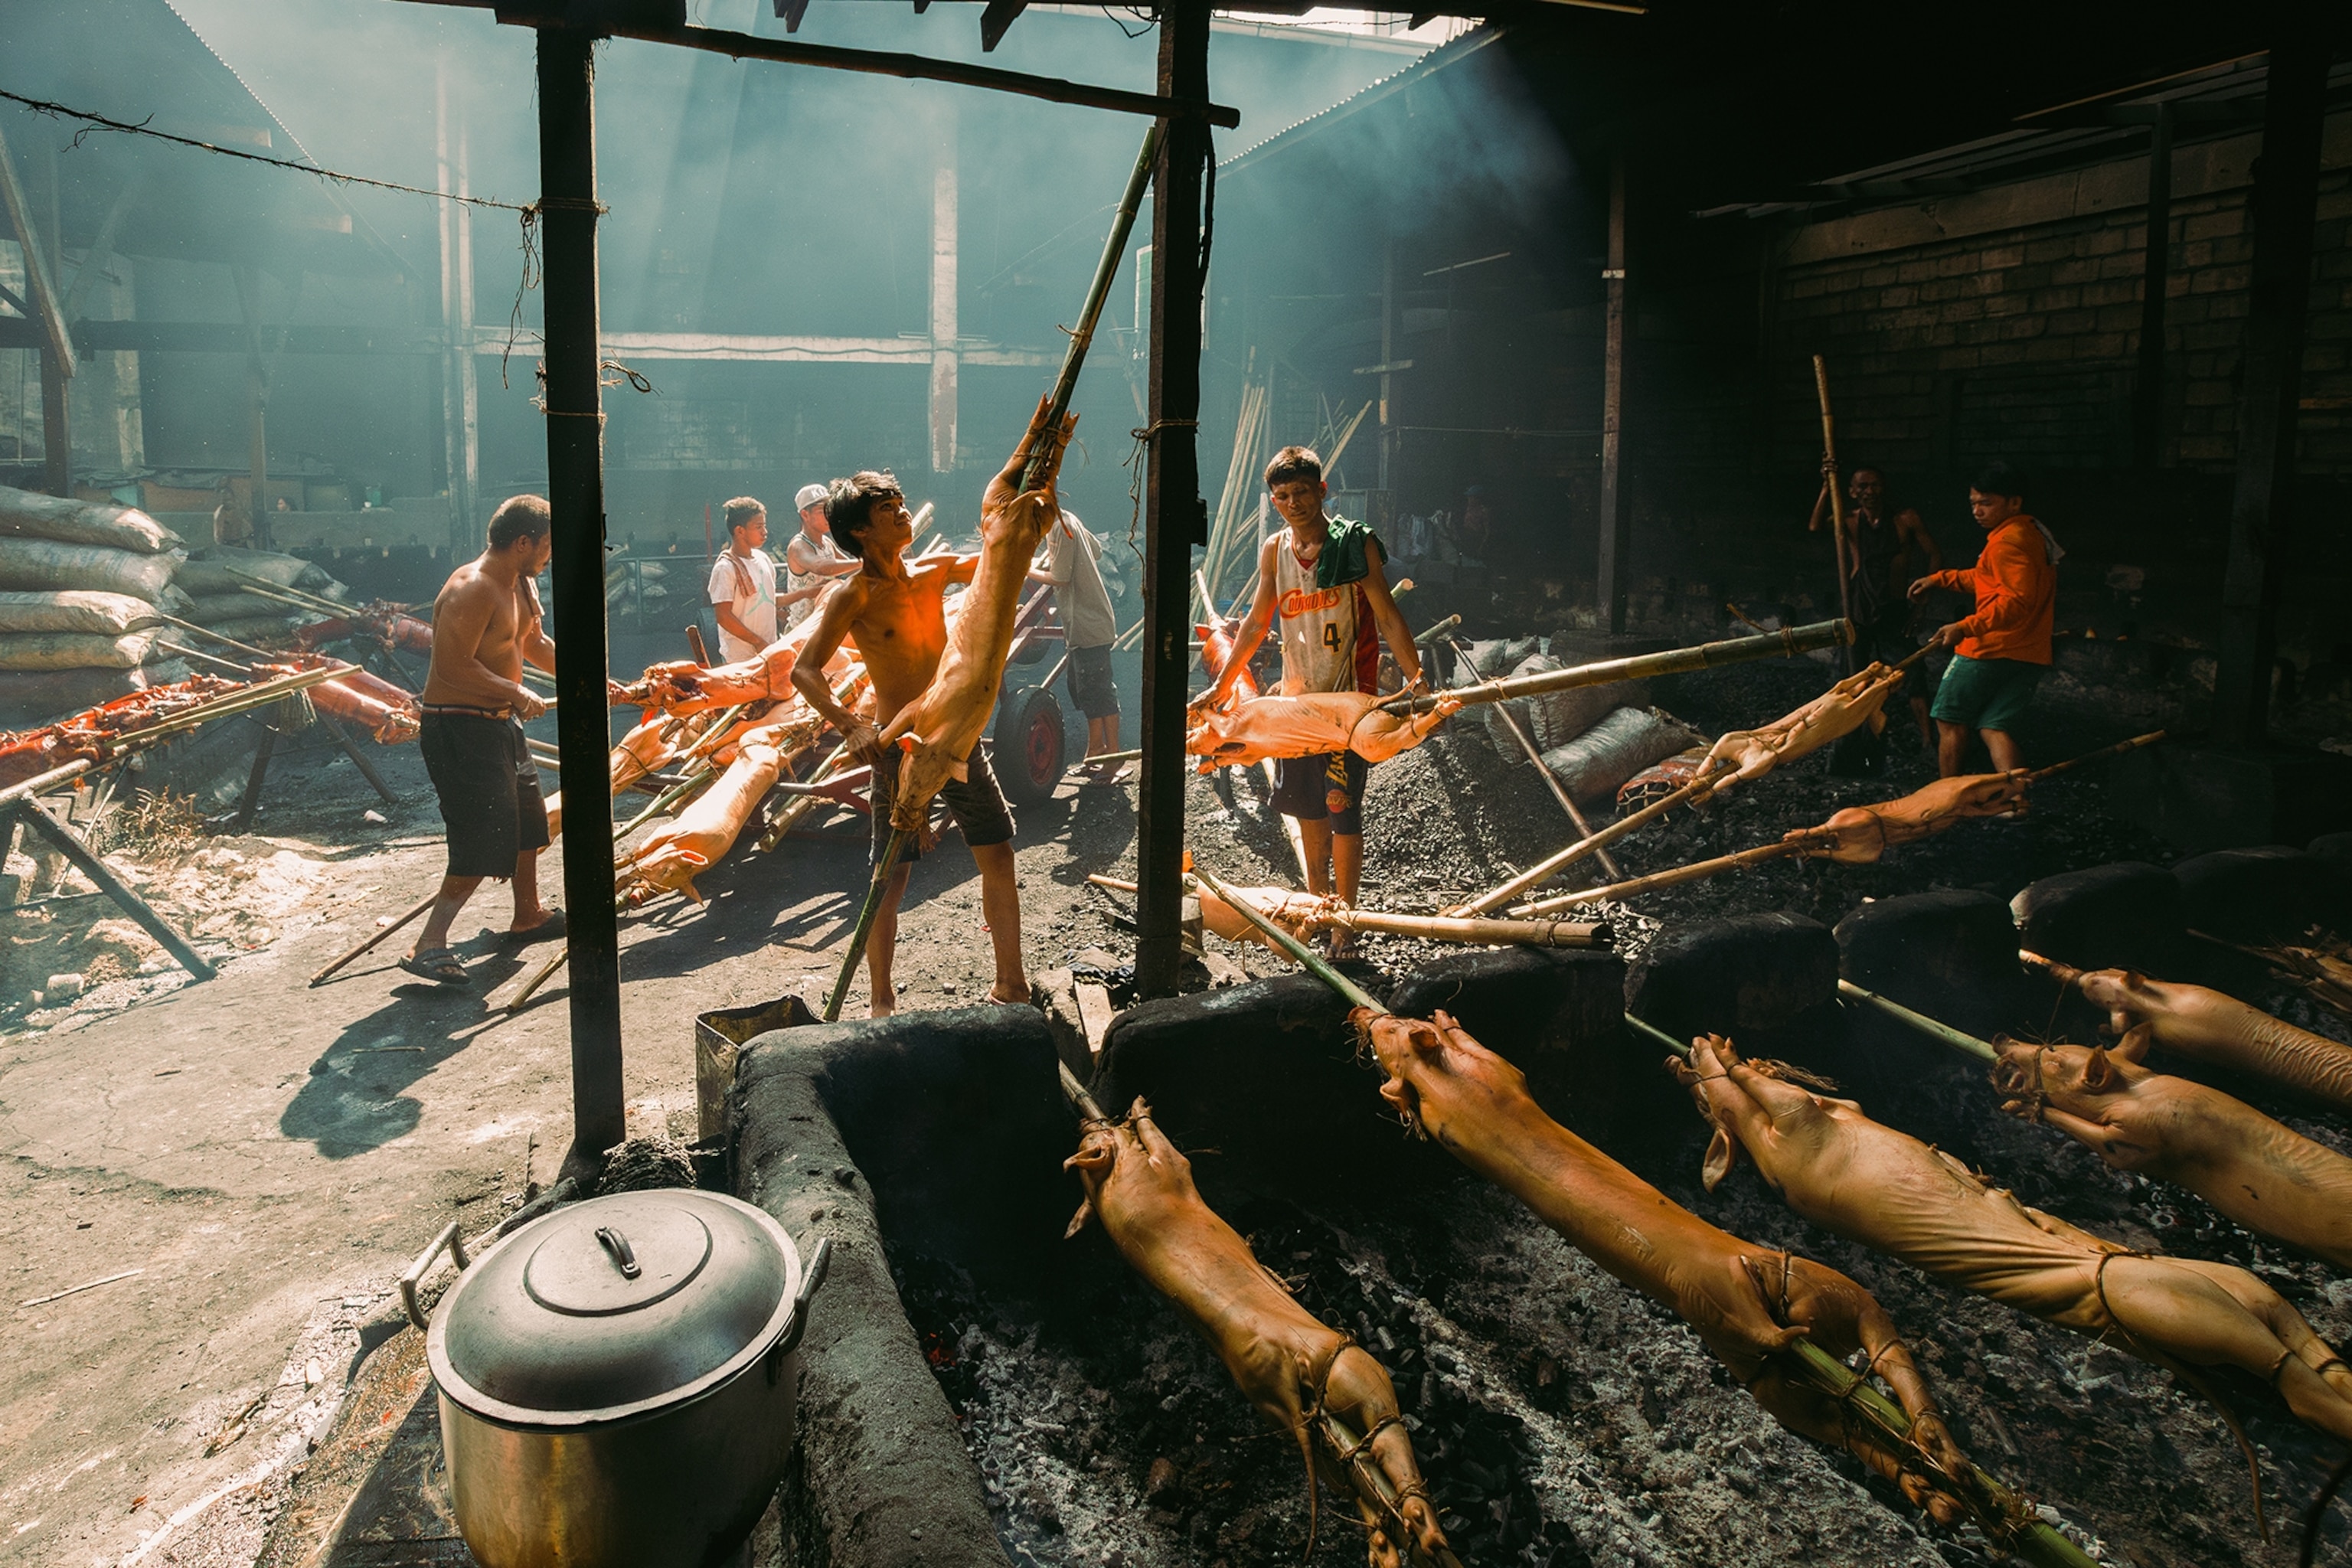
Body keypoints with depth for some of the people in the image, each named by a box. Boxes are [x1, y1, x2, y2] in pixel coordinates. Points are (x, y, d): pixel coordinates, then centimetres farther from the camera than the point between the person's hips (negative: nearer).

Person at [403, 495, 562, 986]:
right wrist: (515, 692, -23)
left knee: (528, 817, 23)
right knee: (486, 839, -15)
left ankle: (528, 917, 41)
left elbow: (535, 643, 24)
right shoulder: (472, 589, -21)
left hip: (499, 723, 11)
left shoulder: (522, 584, 10)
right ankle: (429, 945, -14)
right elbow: (453, 665, -28)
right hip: (458, 728, -11)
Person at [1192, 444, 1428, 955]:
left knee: (1343, 811, -5)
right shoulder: (1275, 551, 6)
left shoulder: (1356, 543, -8)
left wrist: (1415, 674, -24)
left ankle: (1343, 923, 5)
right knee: (1306, 806, 13)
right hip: (1296, 698, 5)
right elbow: (1257, 622, 14)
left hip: (1347, 699, -5)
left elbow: (1387, 616, -11)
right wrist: (1221, 685, 14)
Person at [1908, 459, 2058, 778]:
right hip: (2029, 654, 9)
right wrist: (1940, 579, 24)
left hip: (1992, 649, -9)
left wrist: (1965, 627, -30)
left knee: (1950, 723, 6)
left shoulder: (2008, 541, -15)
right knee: (1994, 728, 7)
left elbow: (2017, 600, -26)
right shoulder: (2032, 533, 17)